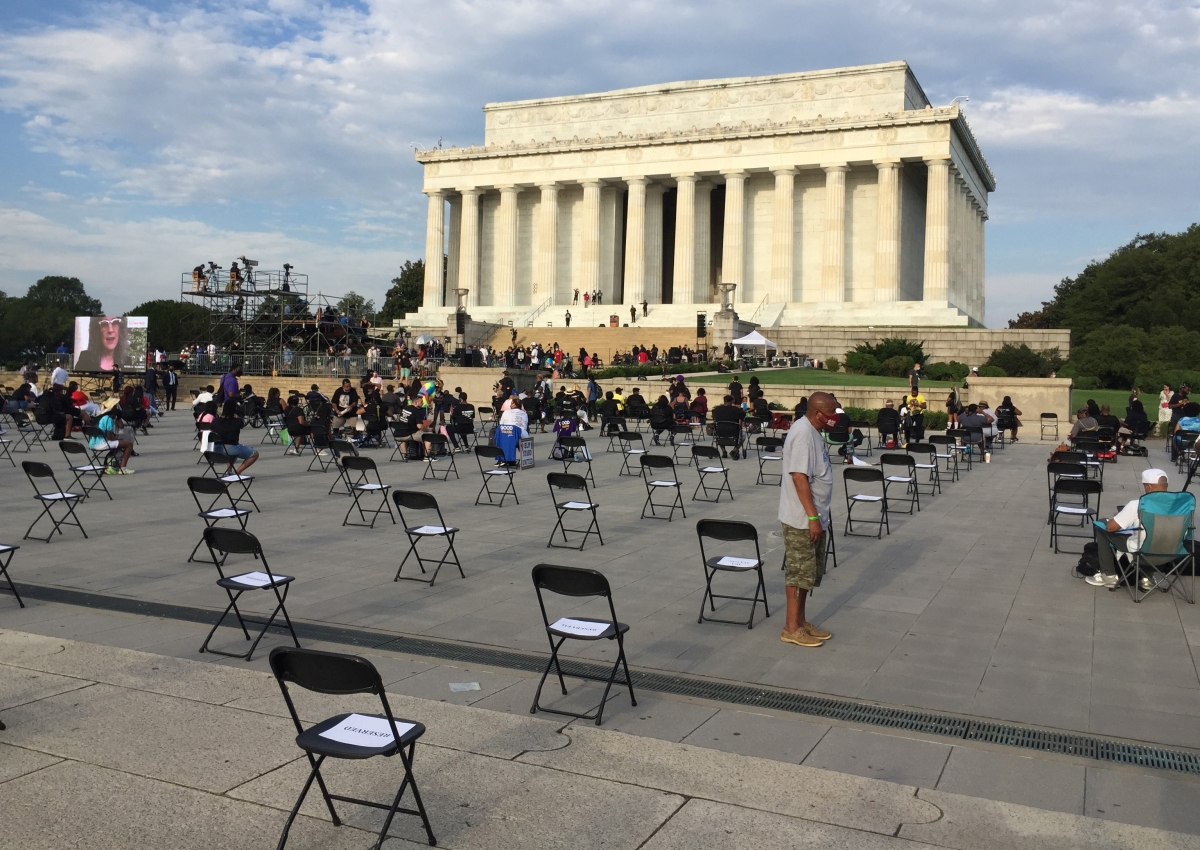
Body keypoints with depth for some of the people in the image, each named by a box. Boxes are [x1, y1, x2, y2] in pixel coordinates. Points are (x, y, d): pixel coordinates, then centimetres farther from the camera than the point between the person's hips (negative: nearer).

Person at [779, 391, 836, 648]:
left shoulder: (813, 432, 11)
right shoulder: (802, 433, -19)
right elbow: (799, 477, -24)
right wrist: (812, 517, -25)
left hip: (814, 517, 10)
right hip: (802, 520, -10)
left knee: (808, 572, 15)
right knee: (799, 572, -2)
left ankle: (800, 621, 25)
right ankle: (791, 628, 7)